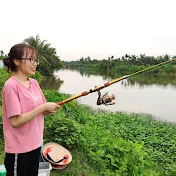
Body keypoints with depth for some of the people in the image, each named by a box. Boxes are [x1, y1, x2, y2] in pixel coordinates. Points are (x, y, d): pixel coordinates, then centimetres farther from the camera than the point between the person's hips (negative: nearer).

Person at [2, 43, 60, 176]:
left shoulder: (34, 83, 3)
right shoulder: (11, 86, -19)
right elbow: (15, 121, -23)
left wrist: (50, 109, -11)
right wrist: (43, 107, -23)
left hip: (35, 144, 7)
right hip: (19, 149, -7)